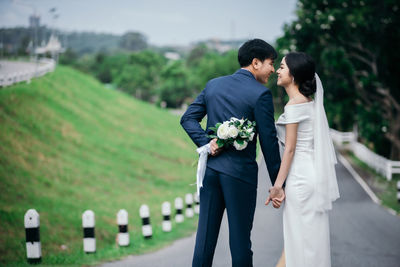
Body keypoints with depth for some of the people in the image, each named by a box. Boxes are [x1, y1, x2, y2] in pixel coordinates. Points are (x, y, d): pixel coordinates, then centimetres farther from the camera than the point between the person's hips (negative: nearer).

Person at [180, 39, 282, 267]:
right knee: (240, 238, 4)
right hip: (240, 172, -5)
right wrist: (277, 184, -5)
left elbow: (188, 118, 6)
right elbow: (269, 141, -10)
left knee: (206, 235, 10)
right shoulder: (261, 94, -9)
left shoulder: (213, 85, 9)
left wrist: (206, 142, -6)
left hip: (210, 169, 5)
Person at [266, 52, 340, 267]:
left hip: (300, 179, -9)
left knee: (302, 241, -1)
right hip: (314, 174, 9)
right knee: (312, 238, 14)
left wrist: (277, 185, -13)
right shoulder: (310, 102, 11)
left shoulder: (294, 105, -14)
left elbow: (290, 149, -16)